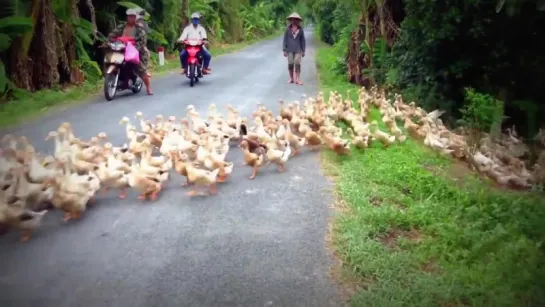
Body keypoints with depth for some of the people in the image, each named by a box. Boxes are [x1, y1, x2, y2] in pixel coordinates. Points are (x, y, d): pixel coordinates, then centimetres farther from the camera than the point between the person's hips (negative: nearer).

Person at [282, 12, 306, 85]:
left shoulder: (300, 29, 3)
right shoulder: (288, 29, 2)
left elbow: (303, 40, 7)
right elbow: (285, 39, 4)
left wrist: (303, 51, 4)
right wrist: (284, 50, -1)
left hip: (298, 50, 0)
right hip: (290, 50, 0)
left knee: (297, 64, -9)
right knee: (290, 64, -2)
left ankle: (298, 79, -8)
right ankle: (291, 78, 11)